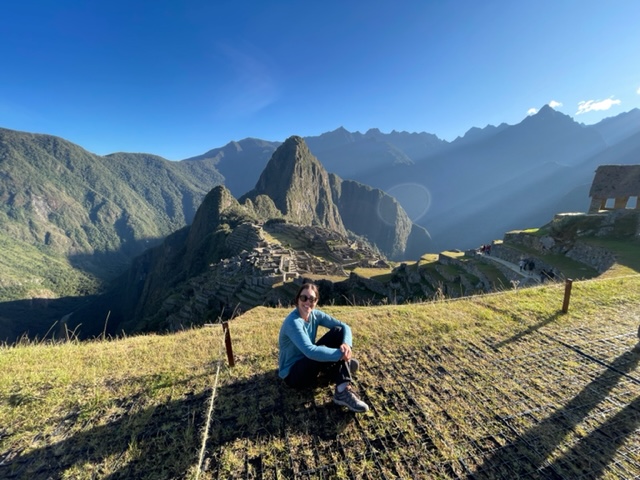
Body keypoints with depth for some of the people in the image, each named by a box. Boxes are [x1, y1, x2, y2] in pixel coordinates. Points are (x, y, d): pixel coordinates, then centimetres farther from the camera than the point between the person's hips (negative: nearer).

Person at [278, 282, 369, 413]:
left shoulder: (315, 315, -7)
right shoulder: (292, 322, -30)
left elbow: (344, 326, -8)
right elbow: (310, 351, -42)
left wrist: (346, 344, -30)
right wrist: (341, 354, -35)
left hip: (308, 364, 8)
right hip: (292, 374, -7)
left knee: (338, 332, -9)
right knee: (320, 354, -36)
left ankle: (343, 390, -12)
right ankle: (343, 391, -11)